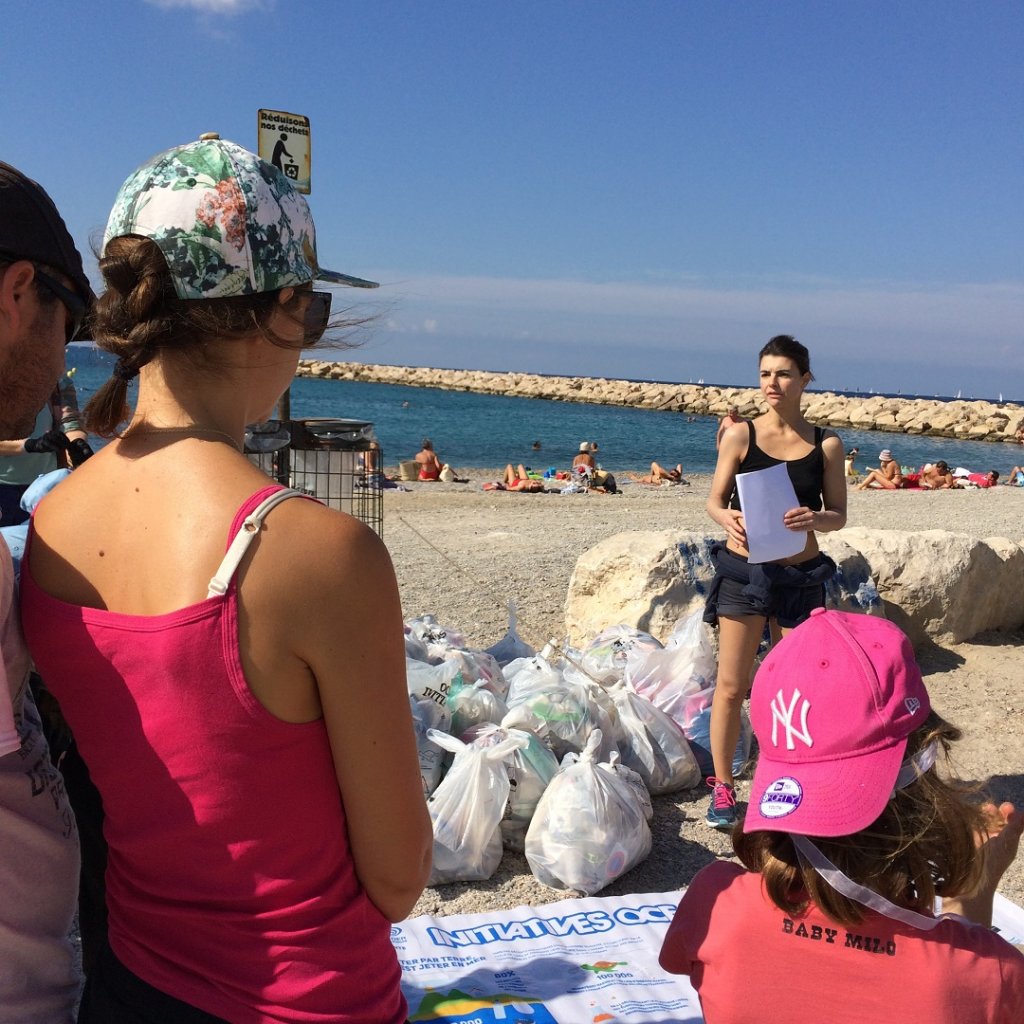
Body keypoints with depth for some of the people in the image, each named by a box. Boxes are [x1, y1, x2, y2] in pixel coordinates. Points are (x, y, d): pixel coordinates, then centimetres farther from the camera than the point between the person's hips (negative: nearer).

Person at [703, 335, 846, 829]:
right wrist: (728, 519, -22)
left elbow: (838, 514, 3)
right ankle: (722, 785, 16)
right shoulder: (740, 435, -2)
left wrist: (814, 518, -20)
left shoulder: (826, 444, 1)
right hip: (743, 570, -1)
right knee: (731, 685, 2)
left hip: (800, 576, 1)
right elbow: (715, 499, 1)